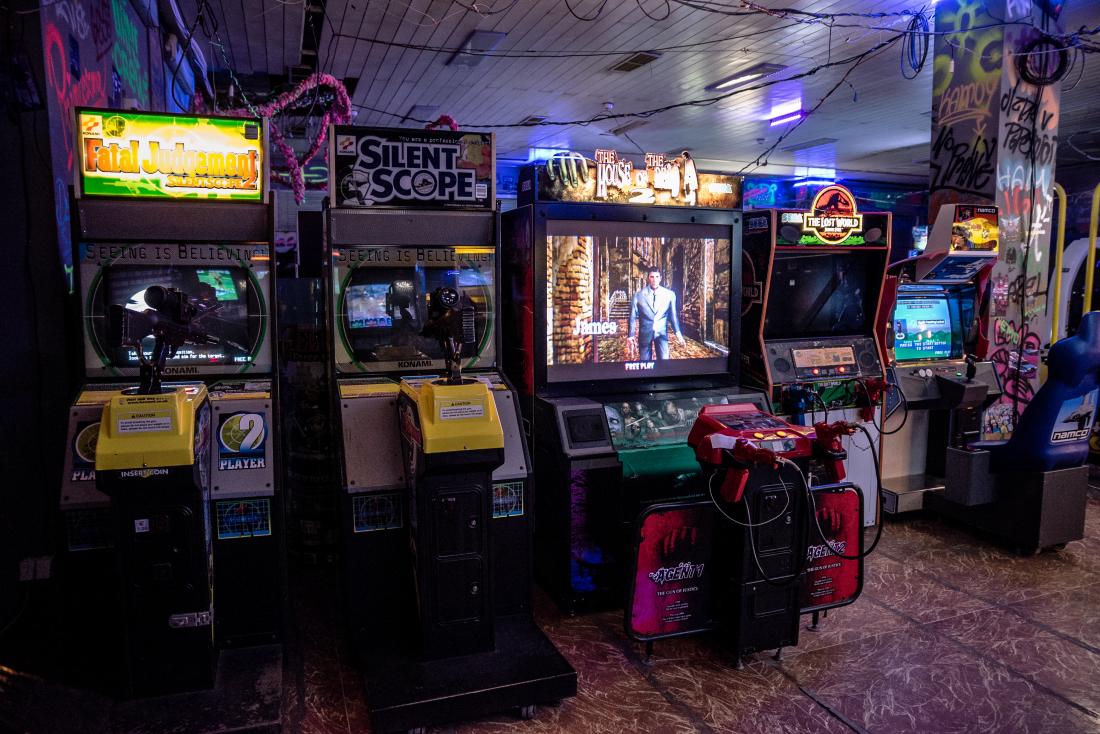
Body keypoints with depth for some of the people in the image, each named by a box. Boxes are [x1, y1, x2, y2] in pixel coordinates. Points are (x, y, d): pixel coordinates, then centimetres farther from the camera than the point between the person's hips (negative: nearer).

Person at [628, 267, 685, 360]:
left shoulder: (670, 295, 0)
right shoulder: (638, 295, -3)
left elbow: (673, 315, 5)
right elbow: (633, 317, 0)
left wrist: (678, 333, -3)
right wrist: (631, 337, -3)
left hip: (661, 333, 0)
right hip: (645, 334, 0)